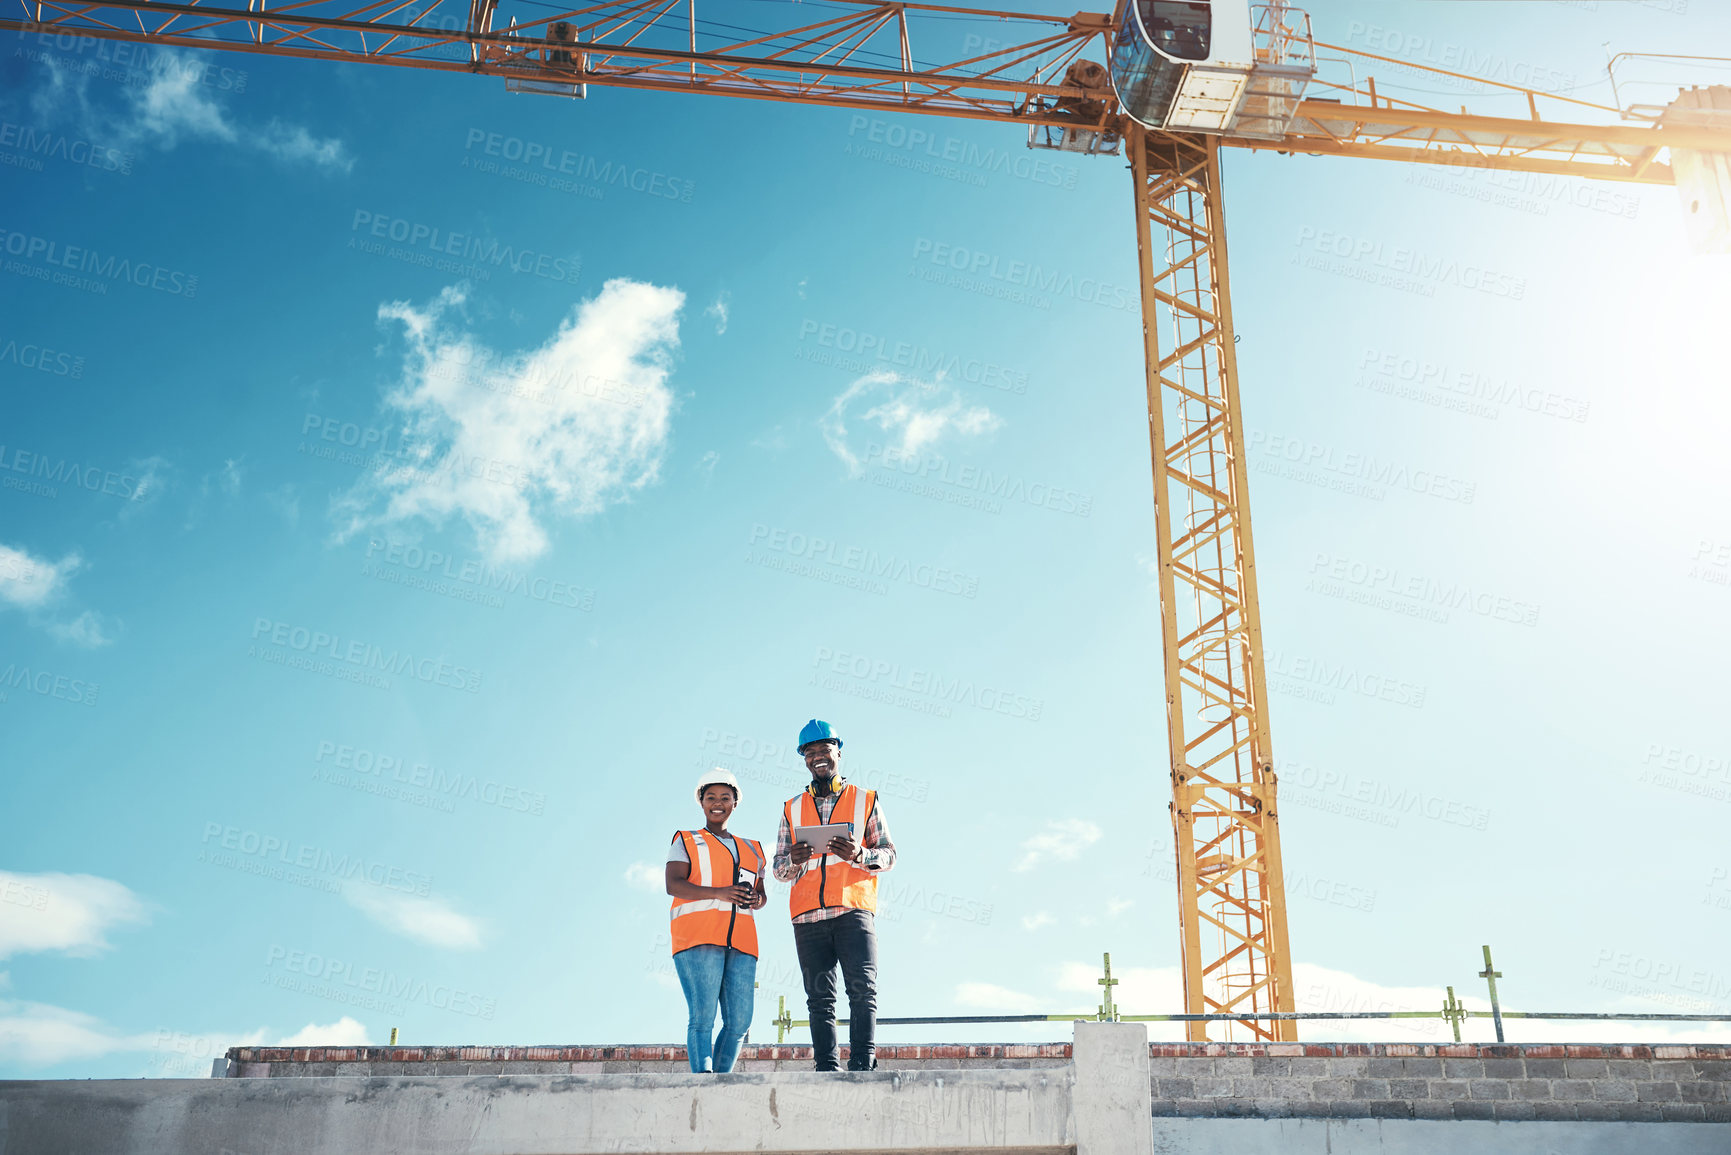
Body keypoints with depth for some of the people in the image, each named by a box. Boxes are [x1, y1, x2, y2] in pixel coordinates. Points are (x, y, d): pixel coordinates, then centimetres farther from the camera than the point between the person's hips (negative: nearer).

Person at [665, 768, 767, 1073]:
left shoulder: (751, 849, 27)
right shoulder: (686, 841, 14)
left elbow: (761, 893, 29)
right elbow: (673, 884, -1)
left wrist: (756, 899, 3)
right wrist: (718, 893, -15)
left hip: (741, 942, 4)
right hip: (698, 936, -4)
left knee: (739, 1021, -6)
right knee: (703, 1016, -16)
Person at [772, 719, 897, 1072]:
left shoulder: (865, 800, 14)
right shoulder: (792, 809, 20)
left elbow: (889, 854, 9)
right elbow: (778, 868, 17)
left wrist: (859, 855, -12)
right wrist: (794, 861, -7)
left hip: (853, 909, -2)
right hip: (807, 916, 3)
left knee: (862, 987, -15)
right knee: (819, 997, 0)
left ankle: (862, 1064, -16)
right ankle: (826, 1069, -1)